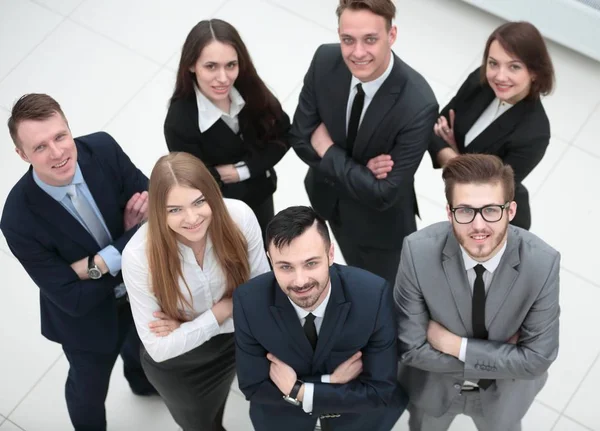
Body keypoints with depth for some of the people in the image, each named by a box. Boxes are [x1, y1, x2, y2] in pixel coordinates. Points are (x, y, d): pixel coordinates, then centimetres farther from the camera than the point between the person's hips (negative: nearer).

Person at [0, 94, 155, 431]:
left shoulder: (103, 149, -27)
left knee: (142, 345, 36)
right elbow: (74, 300, -30)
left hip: (141, 286, 4)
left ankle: (142, 380, 71)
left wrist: (101, 262, -30)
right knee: (90, 389, 24)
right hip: (90, 318, -4)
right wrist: (129, 243, -30)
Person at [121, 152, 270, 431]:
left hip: (237, 339, 2)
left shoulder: (239, 216, -28)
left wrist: (188, 326, -21)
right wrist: (224, 309, -26)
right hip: (178, 364, -1)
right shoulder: (138, 255, -33)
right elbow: (159, 348, -25)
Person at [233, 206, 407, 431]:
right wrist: (331, 382, -28)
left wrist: (299, 393, -29)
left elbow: (381, 390, -24)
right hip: (282, 411, 1)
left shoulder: (374, 295, -32)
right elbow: (254, 387, -19)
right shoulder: (248, 302, -29)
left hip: (357, 407, 0)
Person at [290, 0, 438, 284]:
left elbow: (382, 194, -30)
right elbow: (300, 137, -12)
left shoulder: (418, 106, -37)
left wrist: (328, 151, -23)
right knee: (356, 275, 33)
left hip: (379, 221, -4)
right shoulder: (325, 61, -22)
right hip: (328, 197, 4)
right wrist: (361, 170, -26)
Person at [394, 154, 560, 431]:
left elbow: (537, 358, -23)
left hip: (503, 389, 0)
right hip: (433, 385, 0)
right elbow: (412, 349, -25)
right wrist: (499, 355, -25)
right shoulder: (418, 252, -32)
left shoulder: (543, 263, -32)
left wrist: (457, 346, -28)